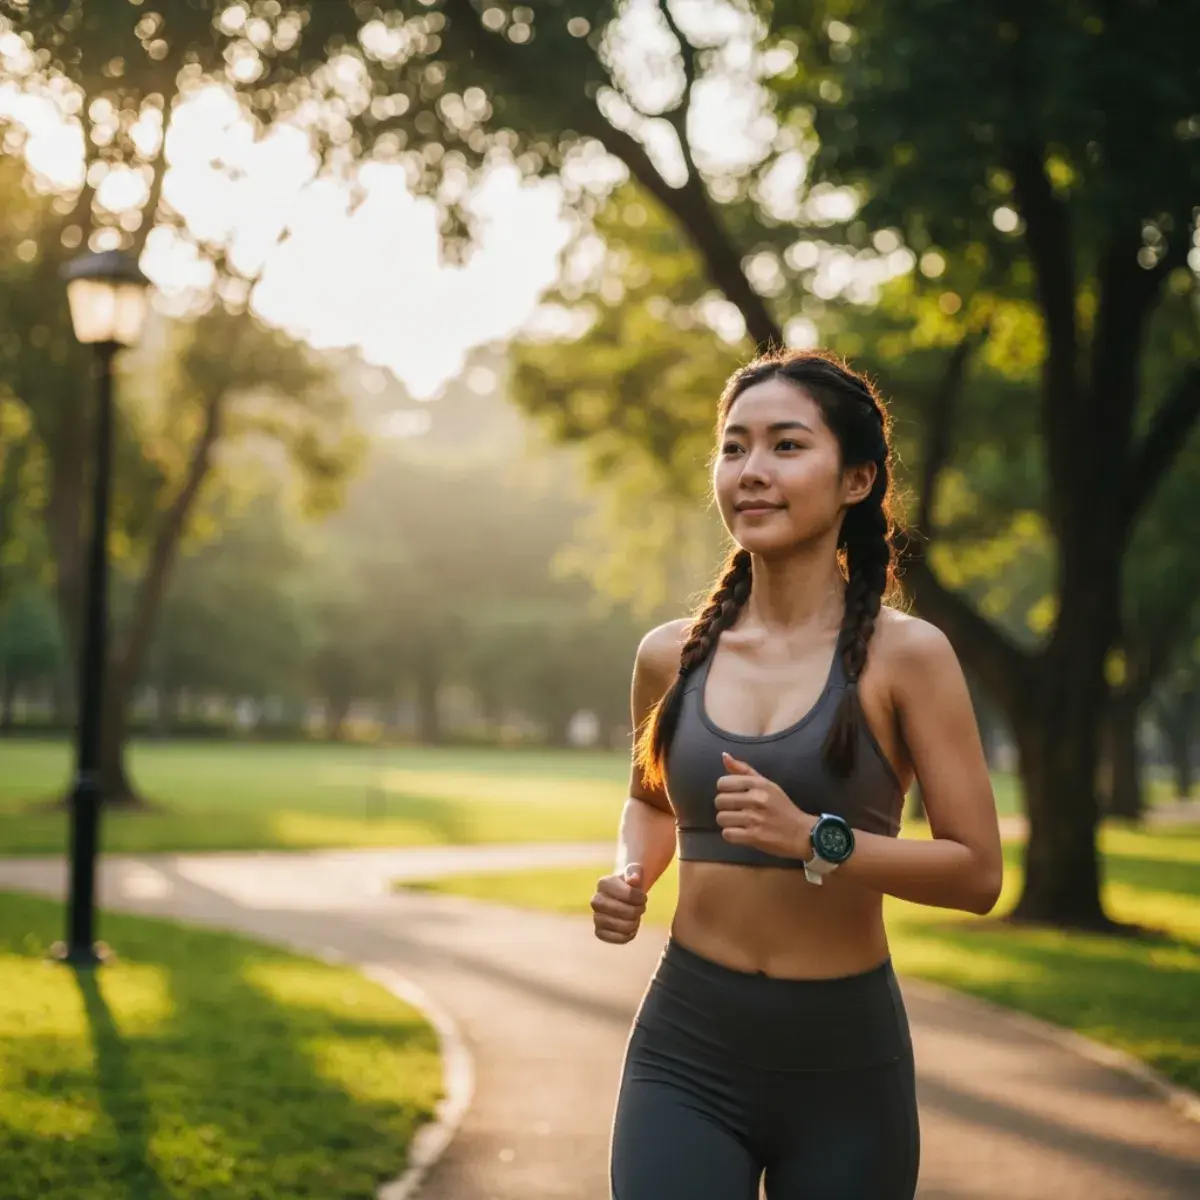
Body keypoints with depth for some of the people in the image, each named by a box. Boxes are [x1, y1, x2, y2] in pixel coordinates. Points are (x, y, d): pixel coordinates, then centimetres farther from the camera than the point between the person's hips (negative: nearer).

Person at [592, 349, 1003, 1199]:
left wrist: (815, 840, -21)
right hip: (687, 1050, 2)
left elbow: (977, 872, -8)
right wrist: (631, 878, 2)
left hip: (844, 1062, -1)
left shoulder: (906, 656, -7)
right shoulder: (671, 656, 3)